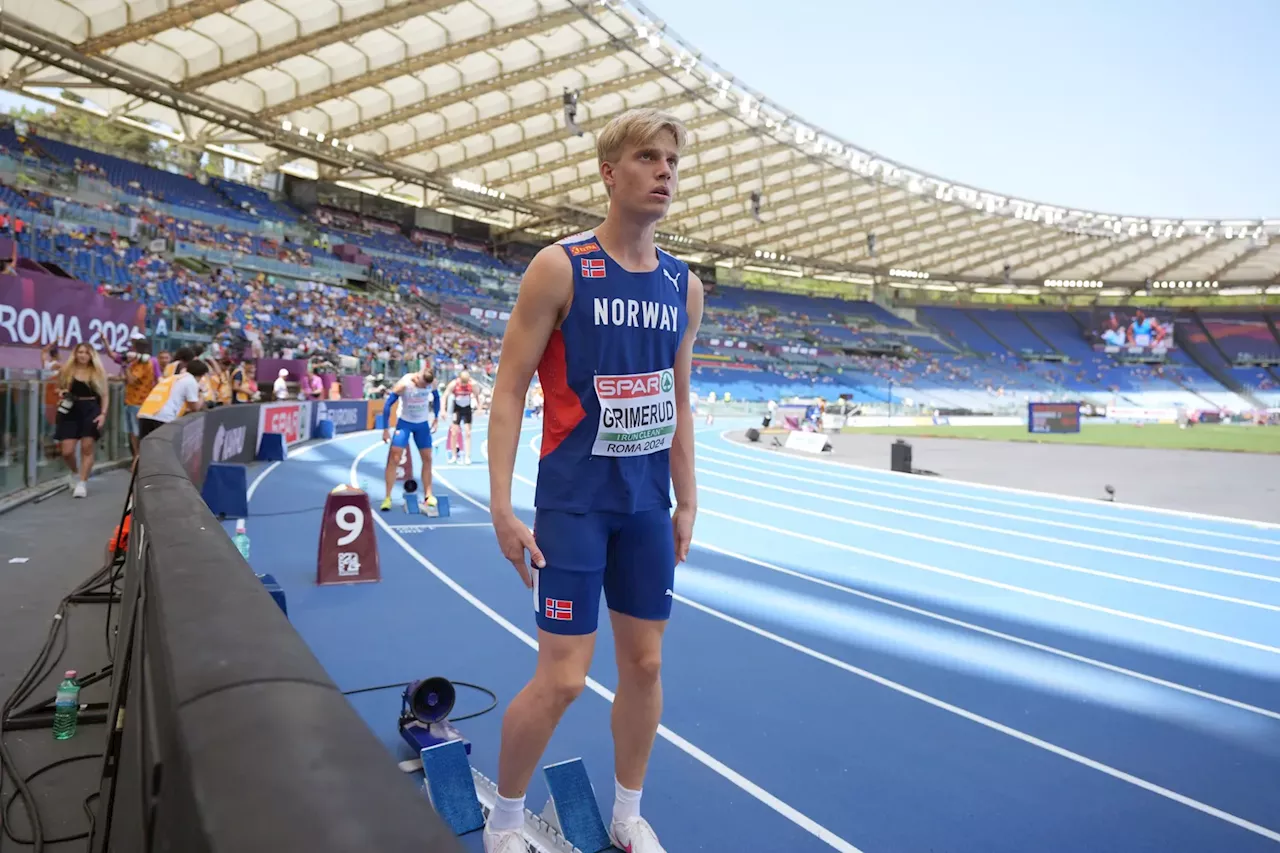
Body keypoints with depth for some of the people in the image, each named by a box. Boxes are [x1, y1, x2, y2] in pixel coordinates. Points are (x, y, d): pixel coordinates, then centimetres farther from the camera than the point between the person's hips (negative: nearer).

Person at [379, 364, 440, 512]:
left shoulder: (432, 383, -13)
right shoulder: (404, 384, -25)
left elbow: (436, 397, 10)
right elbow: (387, 405, -19)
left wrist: (436, 418, 8)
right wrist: (386, 429, -19)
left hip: (422, 424, 4)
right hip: (404, 423, -4)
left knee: (427, 459, 4)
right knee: (394, 459, -11)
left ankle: (428, 495, 14)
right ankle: (388, 497, -6)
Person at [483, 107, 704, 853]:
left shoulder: (684, 285, 6)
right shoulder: (560, 268, -10)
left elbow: (679, 403, 12)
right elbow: (509, 391, -10)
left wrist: (687, 502, 11)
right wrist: (502, 508, -14)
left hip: (649, 502, 6)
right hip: (574, 499, -5)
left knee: (645, 662, 12)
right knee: (563, 677, -2)